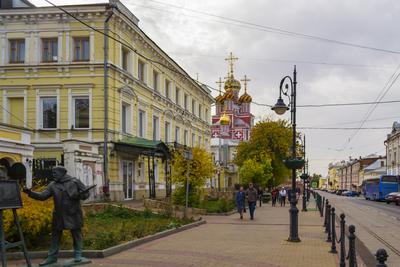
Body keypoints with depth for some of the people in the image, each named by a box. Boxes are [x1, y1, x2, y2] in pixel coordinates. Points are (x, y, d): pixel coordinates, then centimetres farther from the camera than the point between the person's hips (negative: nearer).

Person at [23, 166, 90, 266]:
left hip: (73, 215, -3)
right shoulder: (53, 185, 5)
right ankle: (52, 257, 16)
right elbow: (42, 196, -1)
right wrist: (31, 193, -14)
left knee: (76, 234, 5)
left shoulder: (74, 182, -4)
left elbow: (86, 193, -1)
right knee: (55, 236, 8)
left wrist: (79, 195, -20)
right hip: (59, 215, 3)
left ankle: (78, 255, 18)